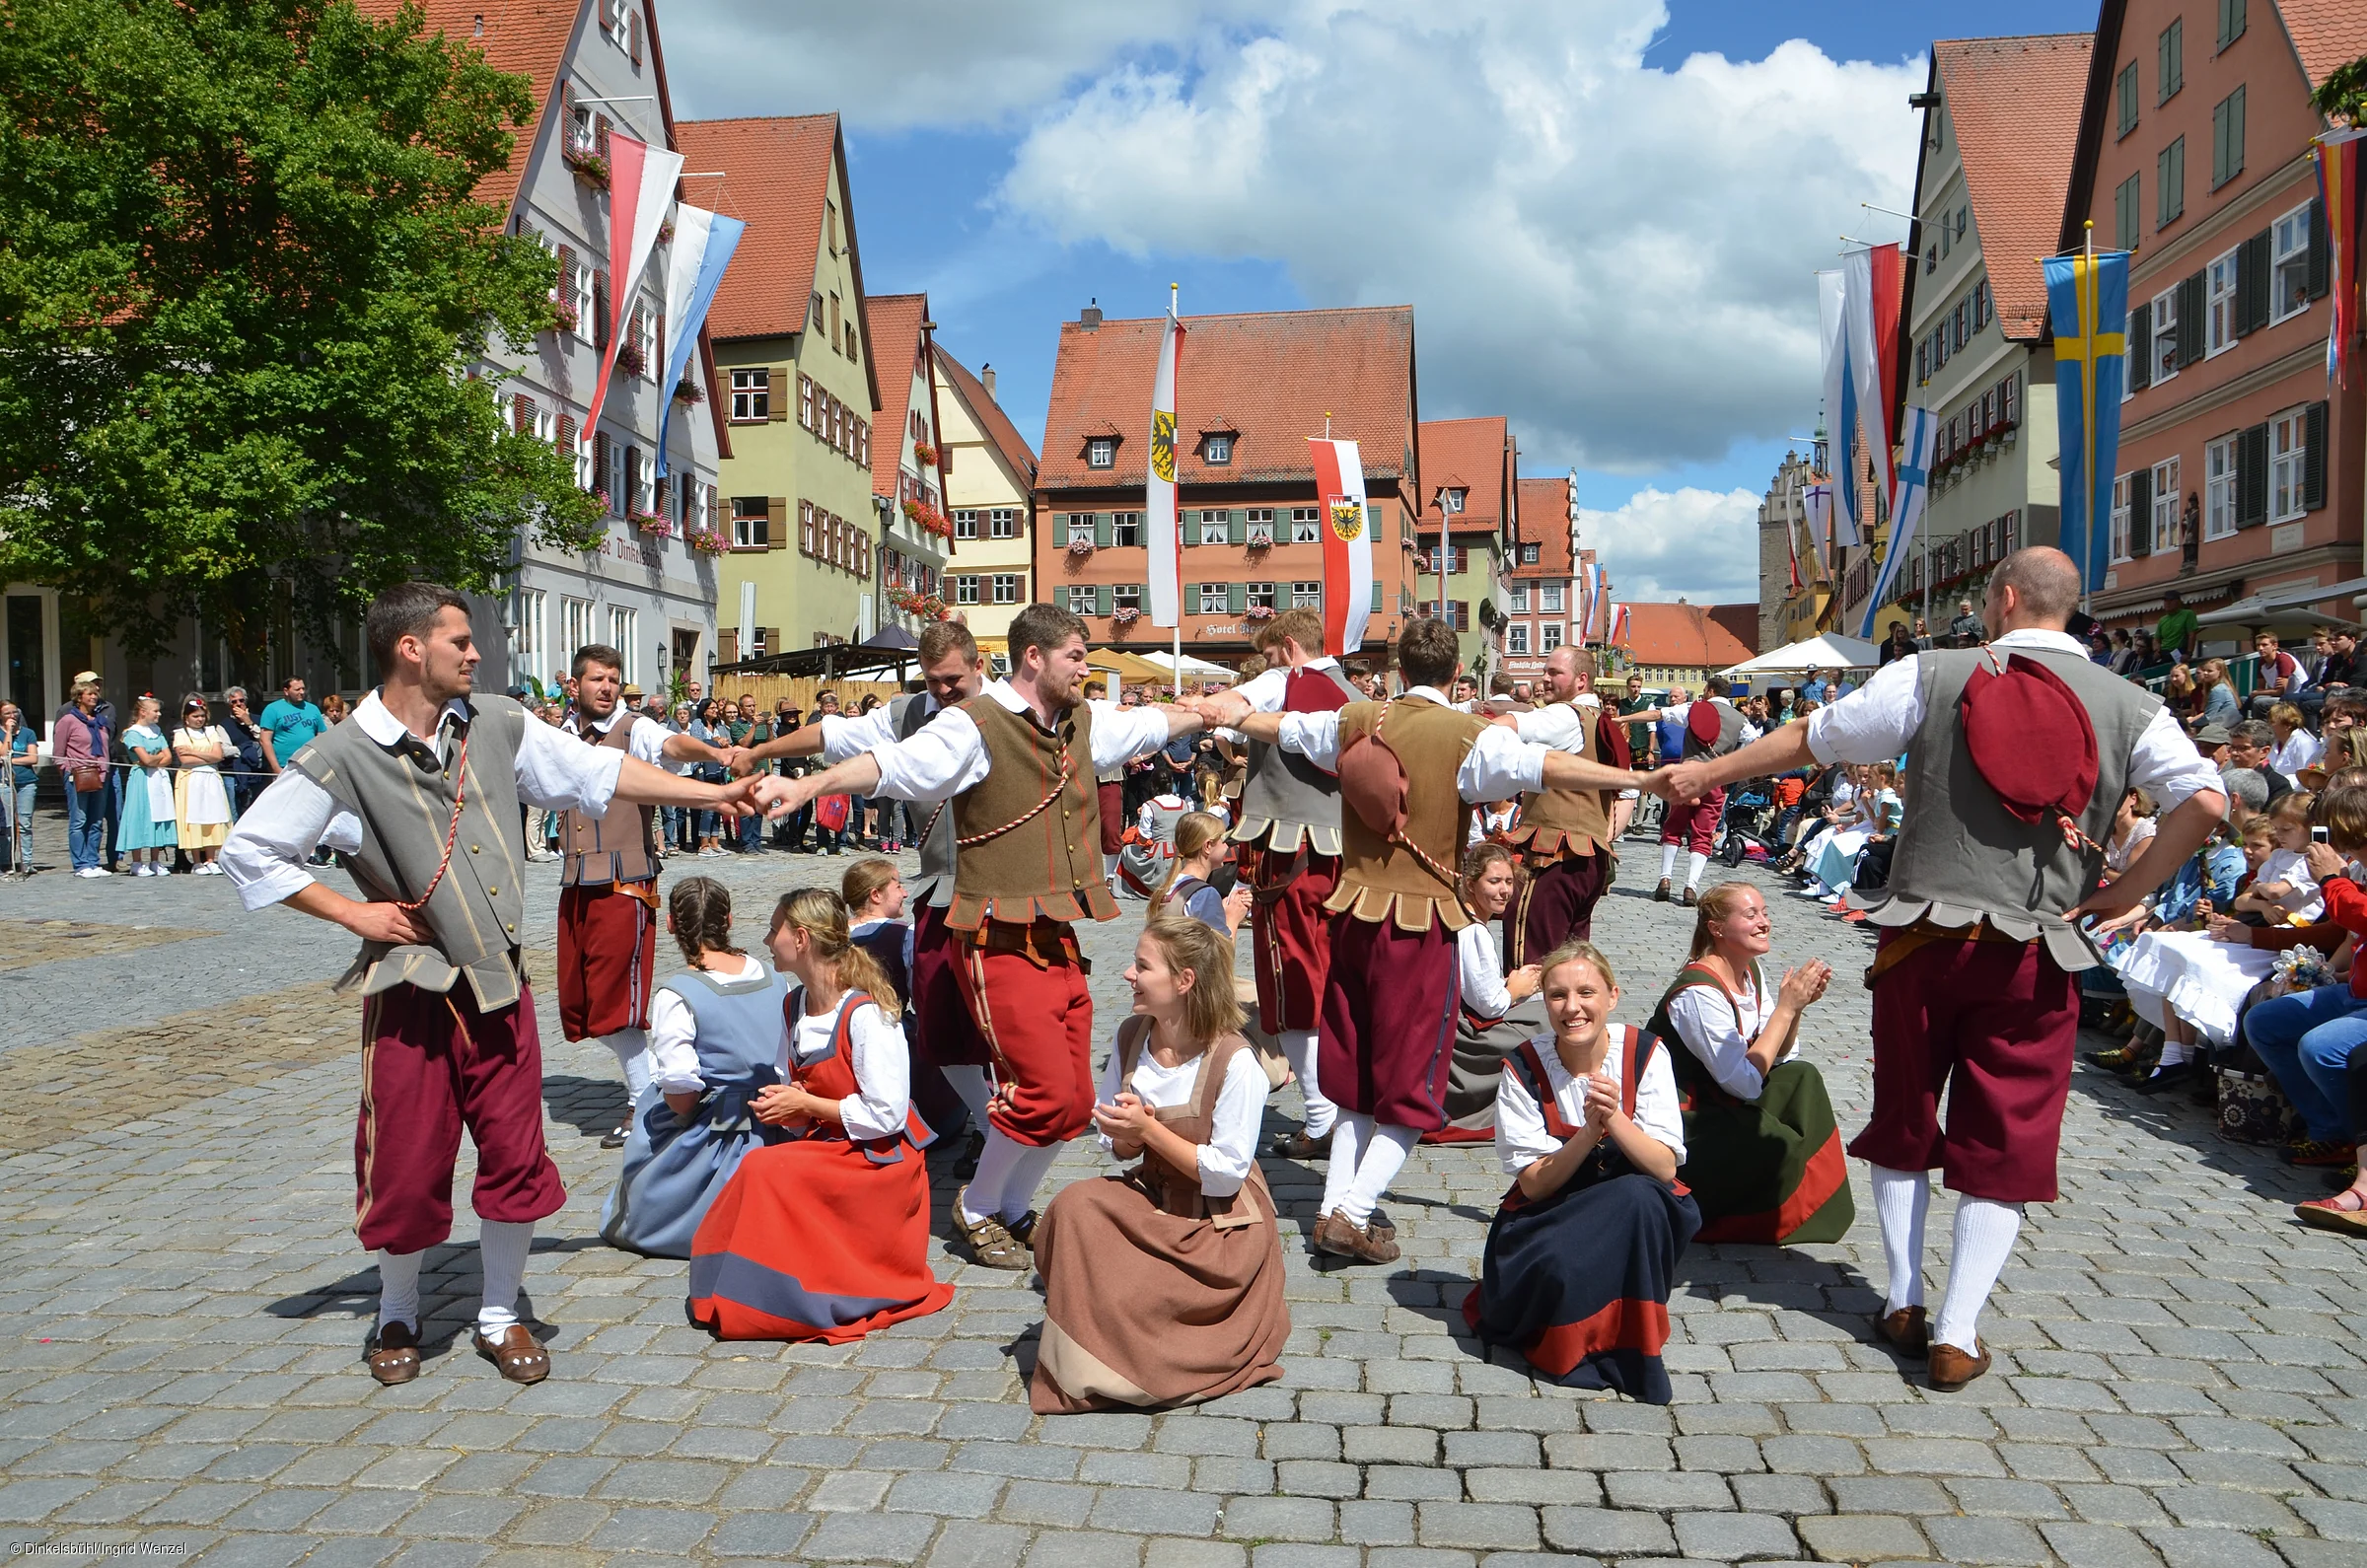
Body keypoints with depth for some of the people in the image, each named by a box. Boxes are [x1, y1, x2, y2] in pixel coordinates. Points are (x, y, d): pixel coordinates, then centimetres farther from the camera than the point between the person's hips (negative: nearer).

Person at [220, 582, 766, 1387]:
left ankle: (500, 1315, 25)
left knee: (517, 1154, 7)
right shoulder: (340, 760, -10)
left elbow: (596, 771, 7)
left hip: (500, 984, 4)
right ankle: (397, 1316, 33)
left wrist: (713, 792, 4)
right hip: (412, 990, -3)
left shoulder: (496, 726, 2)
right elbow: (248, 851, -4)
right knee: (407, 1165, 6)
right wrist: (351, 912, -8)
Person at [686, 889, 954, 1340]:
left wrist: (807, 1104, -15)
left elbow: (886, 1114, -21)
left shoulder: (865, 1014, -18)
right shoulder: (794, 1004, 7)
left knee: (765, 1170, -25)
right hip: (823, 1146, 7)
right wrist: (781, 1105, -6)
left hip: (877, 1160, -7)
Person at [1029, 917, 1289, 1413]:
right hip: (1152, 1197, 6)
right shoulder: (1130, 1037, -2)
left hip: (1221, 1223, -6)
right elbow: (1115, 1145, 7)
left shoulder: (1235, 1062, -23)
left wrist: (1148, 1130, -22)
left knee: (1123, 1297, -24)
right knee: (1074, 1205, -22)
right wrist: (1126, 1138, -18)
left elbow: (1226, 1174, -20)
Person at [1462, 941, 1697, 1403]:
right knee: (1558, 1267, -34)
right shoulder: (1525, 1068, -12)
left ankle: (1631, 1350, -17)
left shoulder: (1644, 1053, -11)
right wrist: (1590, 1130, -28)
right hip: (1549, 1219, -1)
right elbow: (1534, 1185, -13)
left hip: (1635, 1217, 1)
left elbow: (1664, 1167, -16)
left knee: (1639, 1197, -33)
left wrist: (1614, 1118, -33)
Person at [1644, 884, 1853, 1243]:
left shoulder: (1751, 971, 2)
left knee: (1802, 1079, -2)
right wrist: (1786, 1007, -24)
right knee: (1776, 1144, -25)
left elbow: (1780, 1058, 7)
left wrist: (1797, 1005, -11)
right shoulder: (1698, 992, -25)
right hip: (1675, 1121, -9)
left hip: (1719, 1102, 9)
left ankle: (1810, 1204, 2)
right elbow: (1745, 1083, -28)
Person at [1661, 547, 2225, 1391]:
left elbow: (1812, 737, 5)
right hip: (2037, 956, 0)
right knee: (2005, 1147, 8)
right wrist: (2124, 892, 1)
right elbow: (2205, 800, -9)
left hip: (1924, 936, 0)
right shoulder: (2129, 704, 3)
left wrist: (1706, 773, 17)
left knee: (1903, 1124, 17)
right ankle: (1956, 1335, 3)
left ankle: (1903, 1304, 21)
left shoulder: (1934, 675, 0)